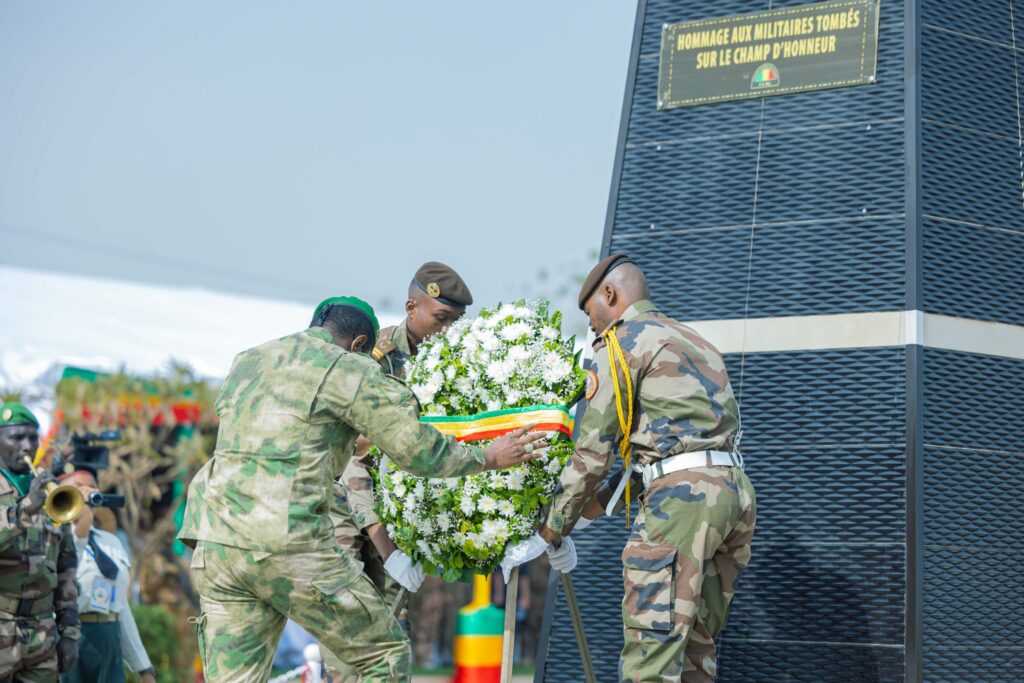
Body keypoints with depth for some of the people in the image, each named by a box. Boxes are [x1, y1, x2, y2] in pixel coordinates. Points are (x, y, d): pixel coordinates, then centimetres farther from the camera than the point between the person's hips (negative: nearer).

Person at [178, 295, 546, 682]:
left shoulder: (244, 363, 23)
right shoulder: (349, 370, 3)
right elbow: (419, 451, 1)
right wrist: (488, 458, 18)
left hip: (213, 545, 6)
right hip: (288, 547, -6)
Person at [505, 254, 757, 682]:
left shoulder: (621, 342, 3)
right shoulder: (694, 342, 27)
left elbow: (593, 450, 0)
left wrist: (554, 530, 10)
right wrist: (601, 502, 28)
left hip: (683, 496, -8)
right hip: (736, 491, 8)